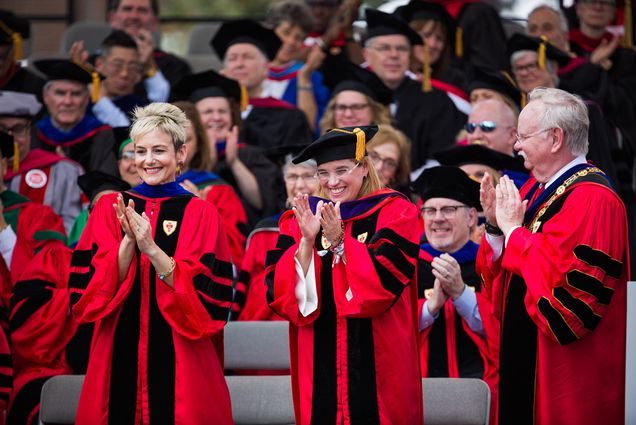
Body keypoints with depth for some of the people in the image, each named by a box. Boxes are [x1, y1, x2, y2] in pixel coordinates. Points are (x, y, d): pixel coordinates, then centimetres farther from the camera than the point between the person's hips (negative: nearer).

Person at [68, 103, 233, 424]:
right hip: (119, 360, 2)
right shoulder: (109, 209, 7)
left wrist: (152, 250, -20)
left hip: (180, 363, -2)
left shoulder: (200, 214, 1)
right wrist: (128, 241, -17)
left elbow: (210, 301, -10)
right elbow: (86, 295, -2)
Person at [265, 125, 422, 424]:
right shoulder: (301, 218, 8)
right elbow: (279, 292, -3)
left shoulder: (394, 212, -1)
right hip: (320, 363, 3)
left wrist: (339, 240, -22)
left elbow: (386, 280, -15)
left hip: (377, 362, -3)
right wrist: (307, 240, -16)